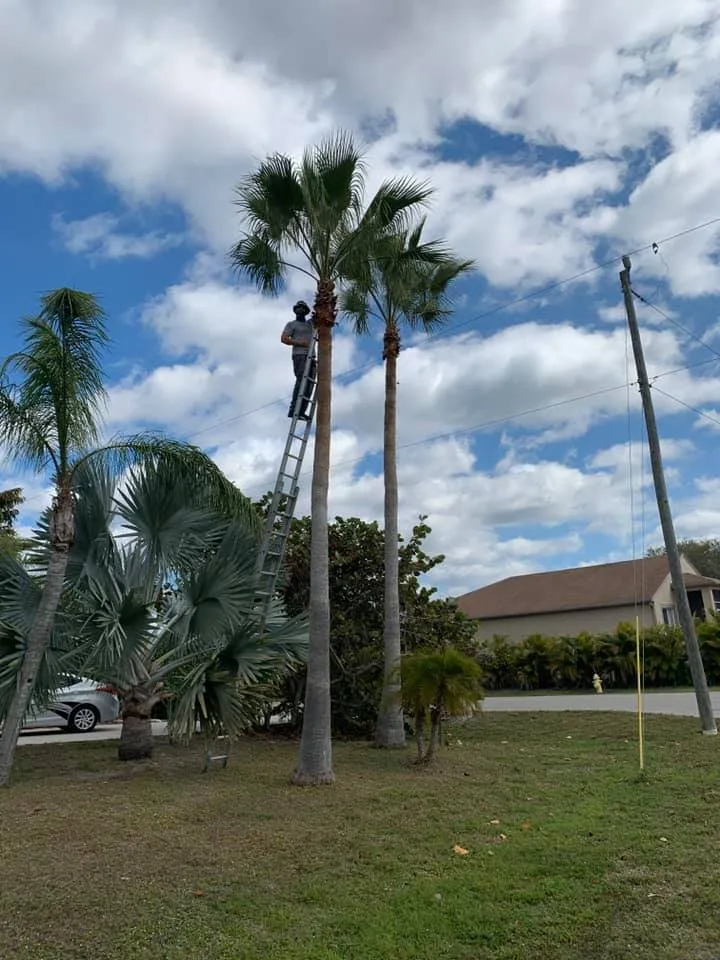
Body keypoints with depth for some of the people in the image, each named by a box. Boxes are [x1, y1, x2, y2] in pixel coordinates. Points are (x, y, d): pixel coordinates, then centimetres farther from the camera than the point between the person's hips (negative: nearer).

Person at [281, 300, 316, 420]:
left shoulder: (310, 323, 27)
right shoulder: (291, 324, 12)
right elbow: (283, 339, -1)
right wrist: (300, 343, -10)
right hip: (299, 355, -5)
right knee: (301, 381, -23)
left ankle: (301, 412, -14)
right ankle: (293, 409, -28)